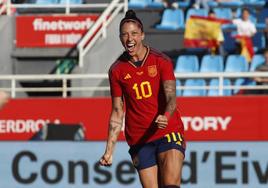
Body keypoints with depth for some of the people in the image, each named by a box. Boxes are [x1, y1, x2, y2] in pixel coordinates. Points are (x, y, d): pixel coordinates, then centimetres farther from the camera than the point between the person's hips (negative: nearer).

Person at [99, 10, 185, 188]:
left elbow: (171, 98, -13)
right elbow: (117, 112, 9)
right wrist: (109, 150, 3)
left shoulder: (161, 61, -3)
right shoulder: (117, 70, 4)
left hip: (169, 134, -2)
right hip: (138, 141, 2)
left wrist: (165, 117, -37)